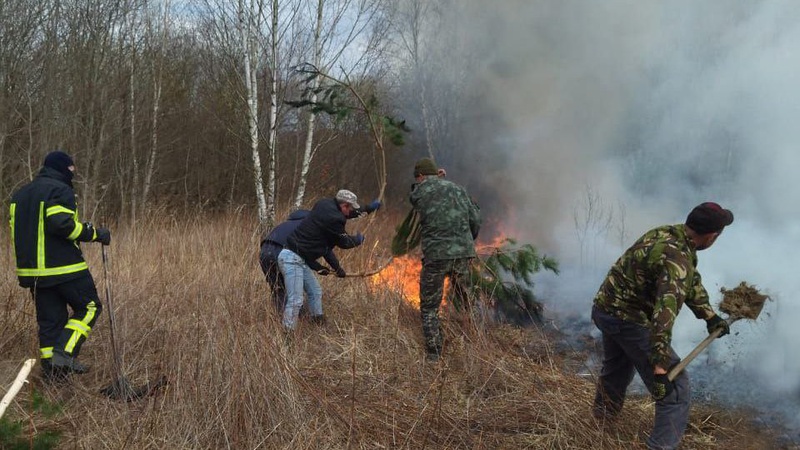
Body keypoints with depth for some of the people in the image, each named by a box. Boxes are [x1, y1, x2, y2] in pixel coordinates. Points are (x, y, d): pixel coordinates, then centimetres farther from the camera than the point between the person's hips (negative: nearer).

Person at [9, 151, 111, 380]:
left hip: (32, 269, 8)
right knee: (89, 307, 5)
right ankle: (64, 353, -8)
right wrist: (95, 233, -16)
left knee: (49, 319, 12)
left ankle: (52, 369, 13)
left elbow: (18, 231, 19)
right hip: (64, 267, -8)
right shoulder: (60, 190, -10)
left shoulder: (20, 195, 18)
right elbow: (62, 224, -24)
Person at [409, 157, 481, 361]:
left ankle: (433, 356, 7)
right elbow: (475, 219, 10)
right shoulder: (457, 188, 11)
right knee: (466, 301, 20)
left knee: (429, 308, 9)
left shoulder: (418, 193, 0)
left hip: (436, 255, -3)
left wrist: (434, 180, 23)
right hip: (463, 253, 4)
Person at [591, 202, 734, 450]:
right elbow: (665, 312, -38)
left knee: (616, 367, 34)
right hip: (629, 320, -10)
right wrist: (659, 367, -41)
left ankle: (603, 414, 57)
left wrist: (709, 315, 9)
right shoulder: (677, 261, -28)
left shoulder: (665, 233, 1)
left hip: (605, 308, 10)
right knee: (675, 386, -2)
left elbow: (692, 280, 15)